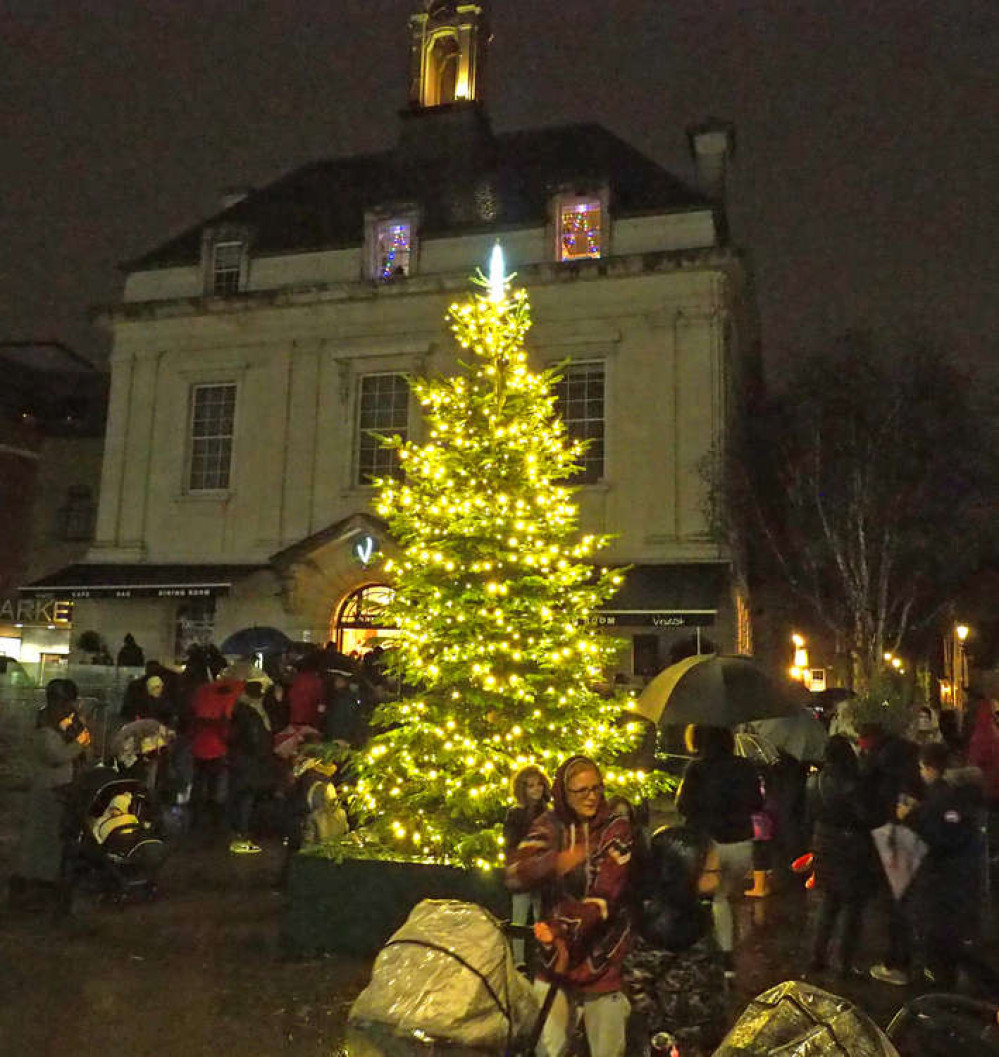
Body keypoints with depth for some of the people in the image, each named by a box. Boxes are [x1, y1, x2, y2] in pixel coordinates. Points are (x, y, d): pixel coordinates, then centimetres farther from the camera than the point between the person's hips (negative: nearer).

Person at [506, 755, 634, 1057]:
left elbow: (607, 893, -14)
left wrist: (562, 932, -26)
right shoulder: (549, 826, 3)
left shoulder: (617, 829, -3)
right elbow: (514, 875, -10)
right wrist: (554, 863, -28)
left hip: (602, 956, -2)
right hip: (554, 954, 2)